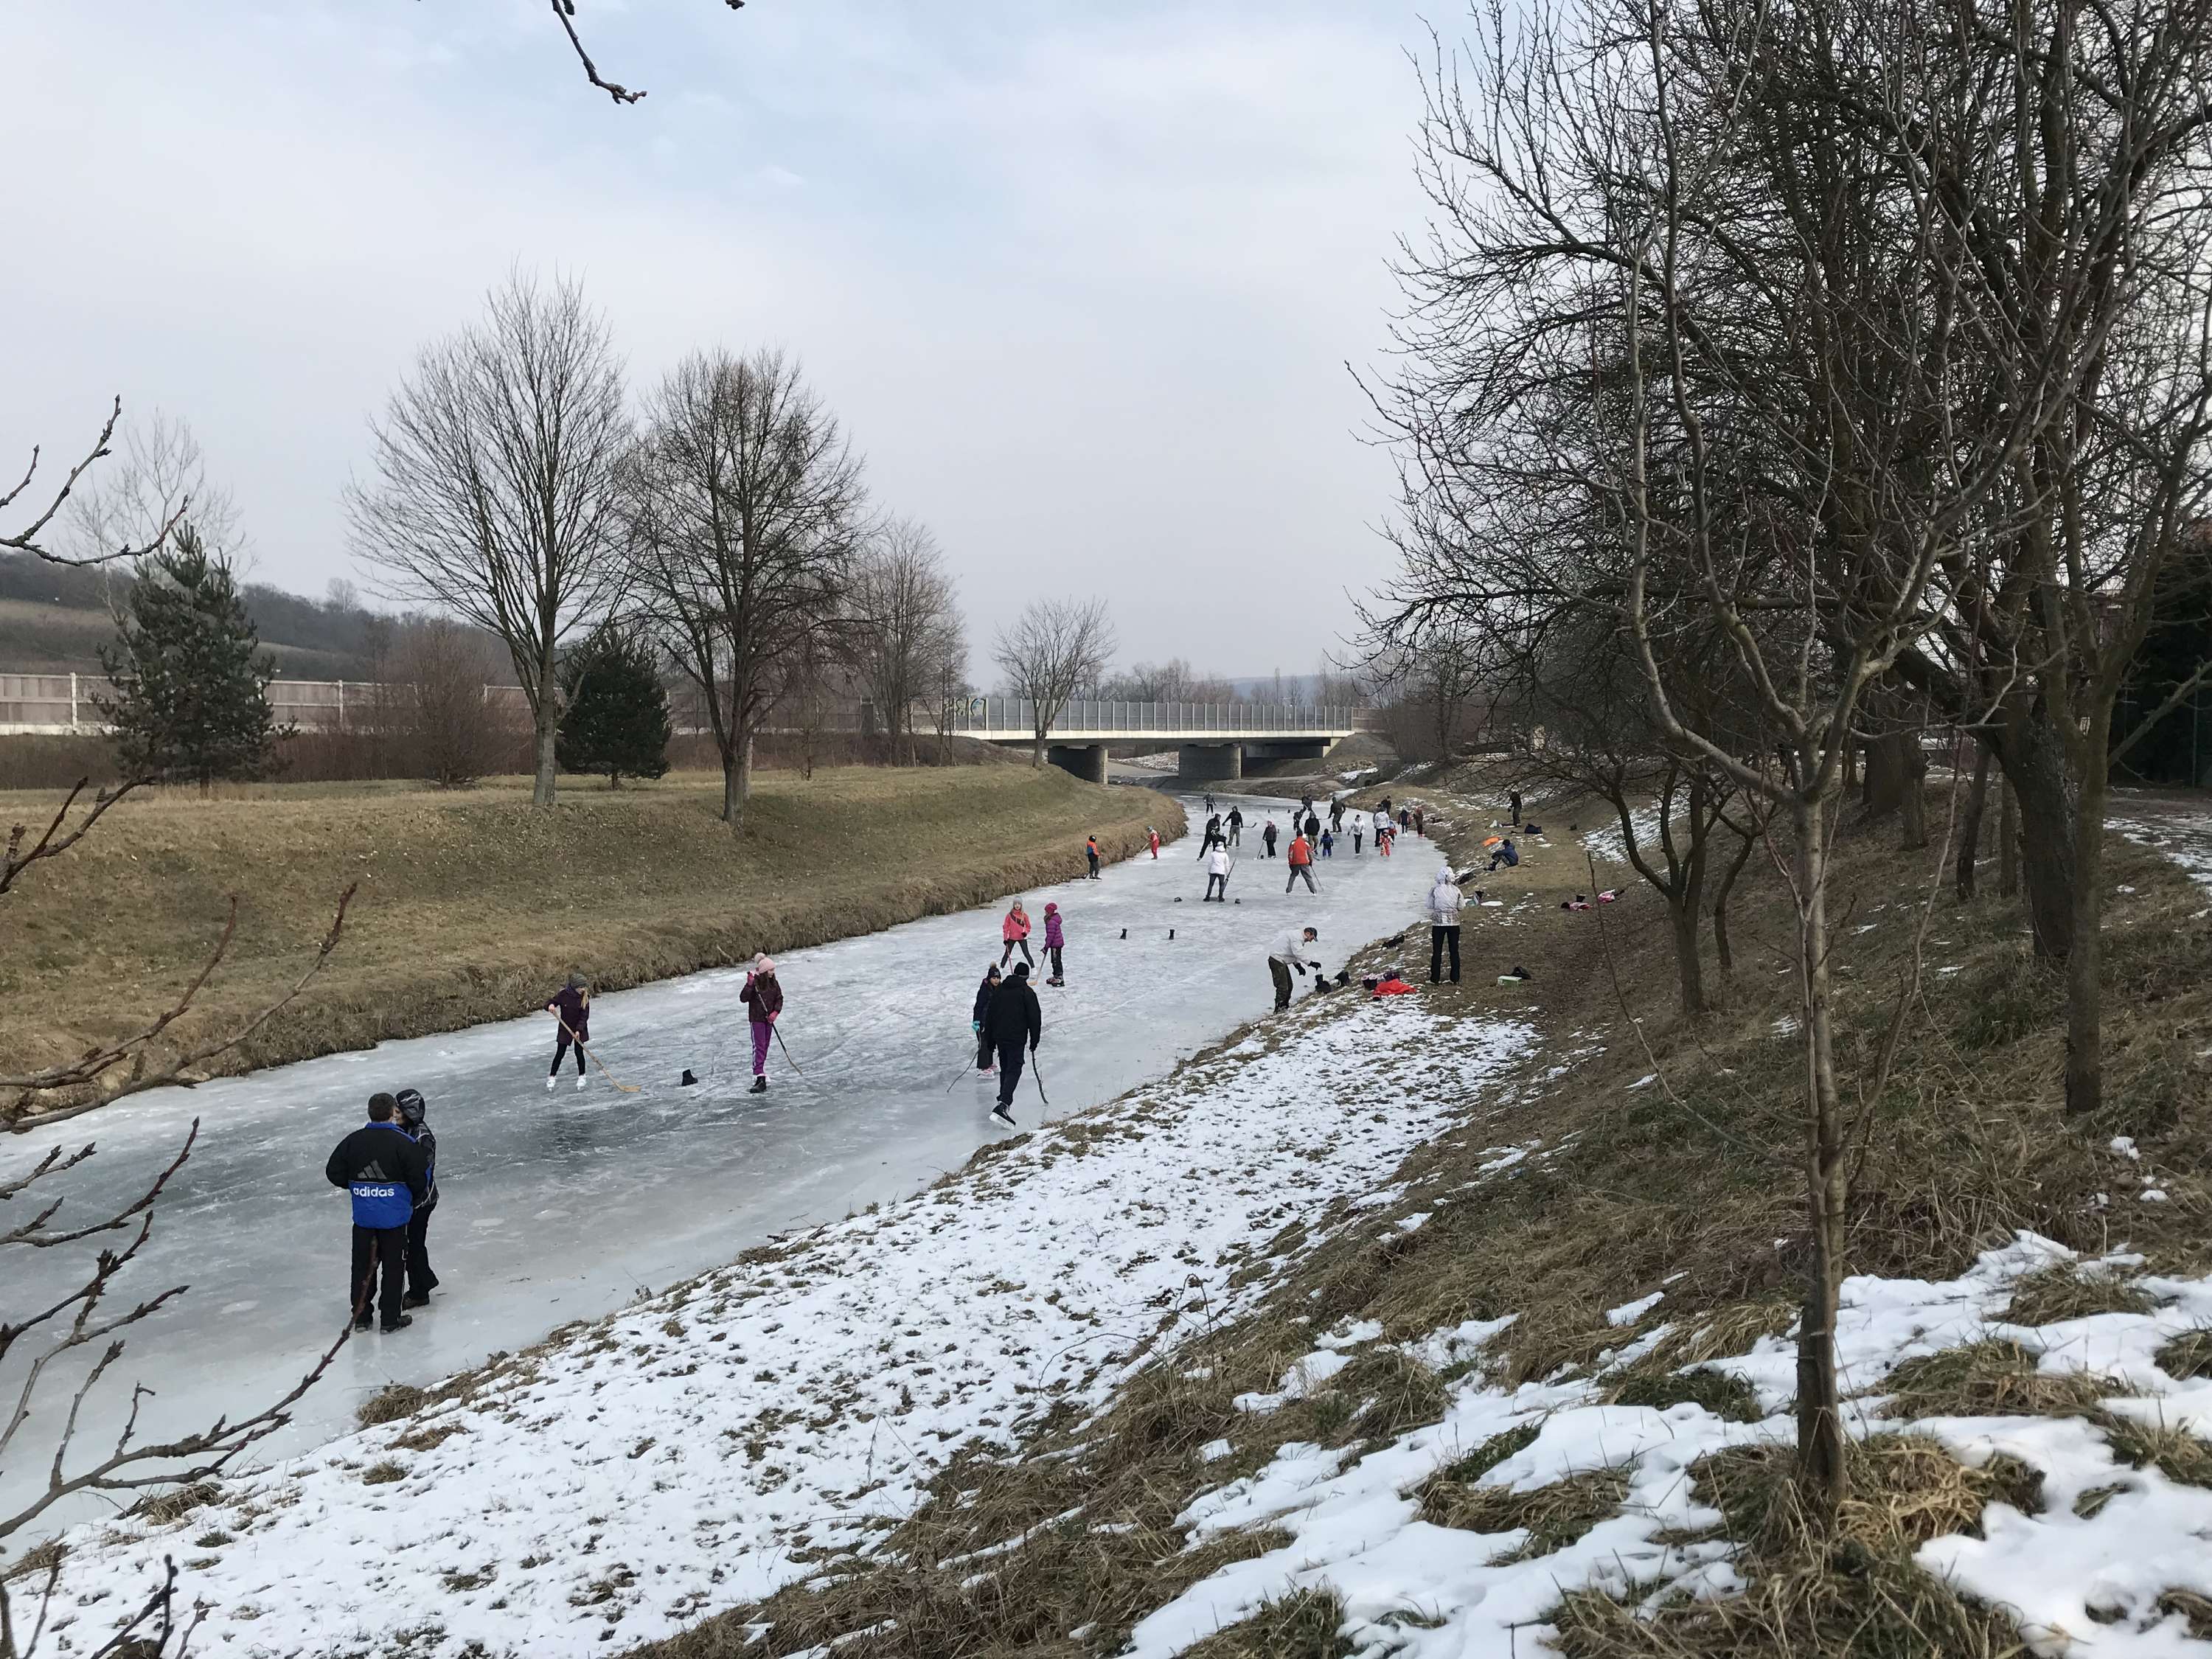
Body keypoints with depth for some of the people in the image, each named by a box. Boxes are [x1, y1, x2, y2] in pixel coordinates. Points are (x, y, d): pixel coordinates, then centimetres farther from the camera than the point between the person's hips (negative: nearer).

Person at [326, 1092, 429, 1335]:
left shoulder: (353, 1141, -2)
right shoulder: (403, 1142, -14)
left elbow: (334, 1172, 5)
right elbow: (421, 1177, -12)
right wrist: (415, 1201, 8)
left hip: (363, 1216, 4)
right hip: (394, 1216, -4)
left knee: (363, 1265, 16)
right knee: (393, 1267, 7)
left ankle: (360, 1316, 24)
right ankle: (390, 1319, 11)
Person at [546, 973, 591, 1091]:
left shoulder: (585, 997, -13)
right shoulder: (563, 994, -16)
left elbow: (584, 1016, -14)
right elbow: (547, 1005, -8)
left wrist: (579, 1030, -24)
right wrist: (550, 1006, -32)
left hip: (580, 1029, 0)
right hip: (565, 1029, 0)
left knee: (579, 1052, 4)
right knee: (560, 1053, 4)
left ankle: (581, 1076, 22)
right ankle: (552, 1077, 20)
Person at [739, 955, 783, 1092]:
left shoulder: (774, 982, 3)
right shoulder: (755, 982, -15)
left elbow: (779, 998, 7)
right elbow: (743, 999, -19)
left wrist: (775, 1012, -9)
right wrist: (749, 985, -32)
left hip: (769, 1018, 6)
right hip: (756, 1018, -6)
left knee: (765, 1046, 14)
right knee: (759, 1047, -13)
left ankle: (760, 1070, 30)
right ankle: (760, 1078, -21)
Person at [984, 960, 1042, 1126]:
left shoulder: (1000, 991, 11)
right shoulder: (1027, 993, -5)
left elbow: (989, 1016, 15)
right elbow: (1035, 1019, -8)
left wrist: (990, 1040, 21)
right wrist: (1034, 1043, -1)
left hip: (999, 1037, 6)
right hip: (1017, 1038, -6)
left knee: (1005, 1068, 23)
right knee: (1014, 1070, -9)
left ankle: (1004, 1098, 38)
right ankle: (1003, 1105, -26)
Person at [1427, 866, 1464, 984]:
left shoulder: (1434, 890, -8)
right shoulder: (1456, 890, -4)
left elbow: (1430, 907, -2)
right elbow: (1461, 906, 4)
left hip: (1438, 923, -1)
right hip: (1454, 922, 2)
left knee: (1437, 951, 5)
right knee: (1454, 951, 9)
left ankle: (1434, 978, 6)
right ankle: (1455, 979, 11)